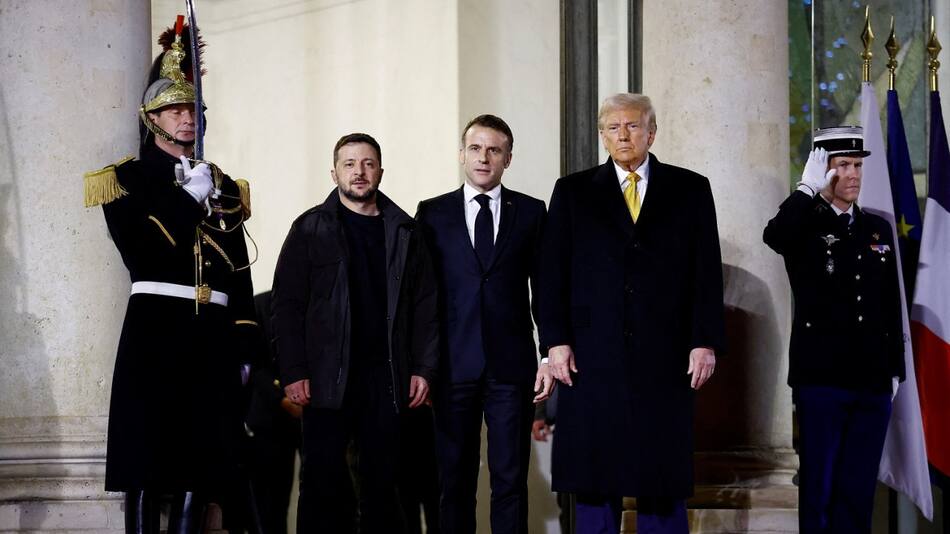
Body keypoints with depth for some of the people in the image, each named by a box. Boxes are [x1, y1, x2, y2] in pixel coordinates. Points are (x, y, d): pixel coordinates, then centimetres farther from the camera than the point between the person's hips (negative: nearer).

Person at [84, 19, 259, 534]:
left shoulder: (223, 186, 19)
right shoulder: (127, 179, 6)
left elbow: (240, 273, 16)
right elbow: (140, 254, -11)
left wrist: (244, 346, 9)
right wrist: (190, 197, -10)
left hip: (214, 333, 4)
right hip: (156, 327, -4)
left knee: (202, 461, 3)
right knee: (147, 463, -5)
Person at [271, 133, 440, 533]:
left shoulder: (404, 231, 11)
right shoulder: (311, 228, 5)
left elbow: (425, 304, 10)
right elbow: (287, 304, 0)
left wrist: (424, 369, 2)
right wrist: (293, 372, -8)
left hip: (387, 377, 2)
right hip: (328, 377, -2)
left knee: (382, 481, 5)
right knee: (323, 483, -2)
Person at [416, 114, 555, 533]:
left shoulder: (531, 212, 8)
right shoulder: (432, 213, 8)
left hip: (511, 365, 0)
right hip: (452, 367, 0)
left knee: (511, 479, 0)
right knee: (454, 479, 4)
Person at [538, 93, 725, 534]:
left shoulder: (690, 190, 9)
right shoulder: (573, 191, 10)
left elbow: (707, 272, 4)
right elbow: (554, 272, 5)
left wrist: (705, 342, -4)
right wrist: (556, 340, -4)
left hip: (665, 356, 0)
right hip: (593, 356, 0)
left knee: (664, 480, 3)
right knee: (595, 479, 4)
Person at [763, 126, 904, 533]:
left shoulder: (879, 229, 12)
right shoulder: (805, 226, -2)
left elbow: (892, 307, 15)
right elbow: (773, 237, -28)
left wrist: (895, 369, 13)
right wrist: (808, 188, -21)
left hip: (873, 382, 4)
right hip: (821, 379, -4)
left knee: (859, 489, 9)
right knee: (819, 488, 3)